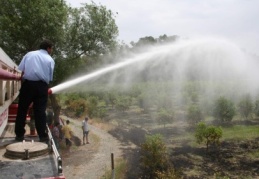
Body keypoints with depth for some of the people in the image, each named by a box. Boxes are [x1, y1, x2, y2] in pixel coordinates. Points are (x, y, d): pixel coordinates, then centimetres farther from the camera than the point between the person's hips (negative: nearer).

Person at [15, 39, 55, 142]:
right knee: (40, 111, 3)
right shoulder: (50, 59, 10)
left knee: (22, 110, 10)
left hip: (27, 84, 0)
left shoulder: (29, 54, 11)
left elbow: (19, 70, 3)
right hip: (42, 86, 0)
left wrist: (23, 80, 15)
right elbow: (50, 77, 6)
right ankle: (43, 136, 3)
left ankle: (19, 135, 14)